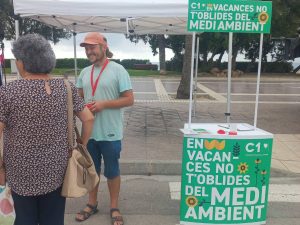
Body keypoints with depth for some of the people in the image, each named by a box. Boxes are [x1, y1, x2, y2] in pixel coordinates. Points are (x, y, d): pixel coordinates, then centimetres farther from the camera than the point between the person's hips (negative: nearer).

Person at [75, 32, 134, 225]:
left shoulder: (118, 70, -10)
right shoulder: (85, 72, 8)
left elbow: (129, 100, -12)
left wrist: (104, 104, -21)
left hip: (110, 133, -5)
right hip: (89, 132, 5)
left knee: (112, 171, 10)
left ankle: (114, 207, 28)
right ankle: (92, 204, 38)